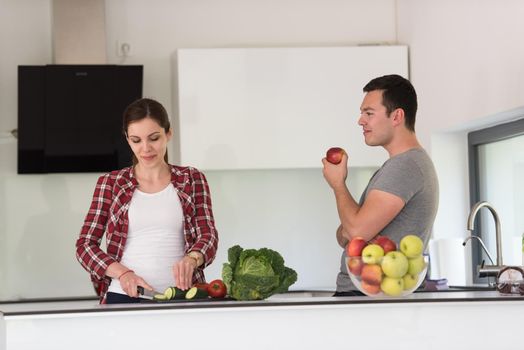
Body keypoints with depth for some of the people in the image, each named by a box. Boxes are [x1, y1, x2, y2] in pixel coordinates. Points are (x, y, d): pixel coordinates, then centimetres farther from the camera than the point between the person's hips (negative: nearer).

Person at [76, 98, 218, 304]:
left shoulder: (192, 180, 11)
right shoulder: (111, 184, 10)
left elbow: (208, 237, 3)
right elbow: (85, 246, 6)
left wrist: (191, 259, -20)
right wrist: (123, 273, -12)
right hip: (123, 297, 0)